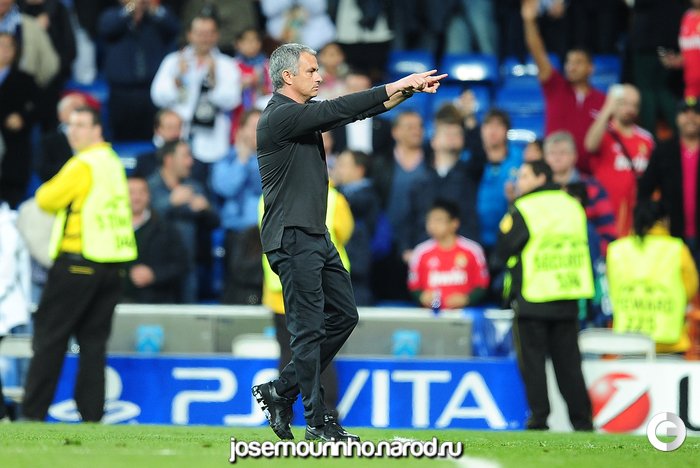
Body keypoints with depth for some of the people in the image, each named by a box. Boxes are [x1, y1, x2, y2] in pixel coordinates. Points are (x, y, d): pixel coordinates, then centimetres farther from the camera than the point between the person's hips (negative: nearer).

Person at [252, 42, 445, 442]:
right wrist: (398, 86, -21)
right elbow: (339, 110, -23)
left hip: (317, 236, 10)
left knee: (344, 316, 12)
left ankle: (281, 392, 18)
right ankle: (317, 421, 0)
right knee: (309, 328, -5)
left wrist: (409, 90, -3)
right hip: (291, 238, -10)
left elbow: (353, 112, 10)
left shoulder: (304, 113, 14)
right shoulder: (279, 117, -15)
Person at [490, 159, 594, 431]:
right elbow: (581, 247, 14)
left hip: (531, 299, -5)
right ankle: (582, 420, 8)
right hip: (568, 301, 5)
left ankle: (539, 417, -3)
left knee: (532, 361, 2)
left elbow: (502, 254, -7)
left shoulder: (523, 210, -9)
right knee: (568, 363, 9)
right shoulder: (573, 207, 9)